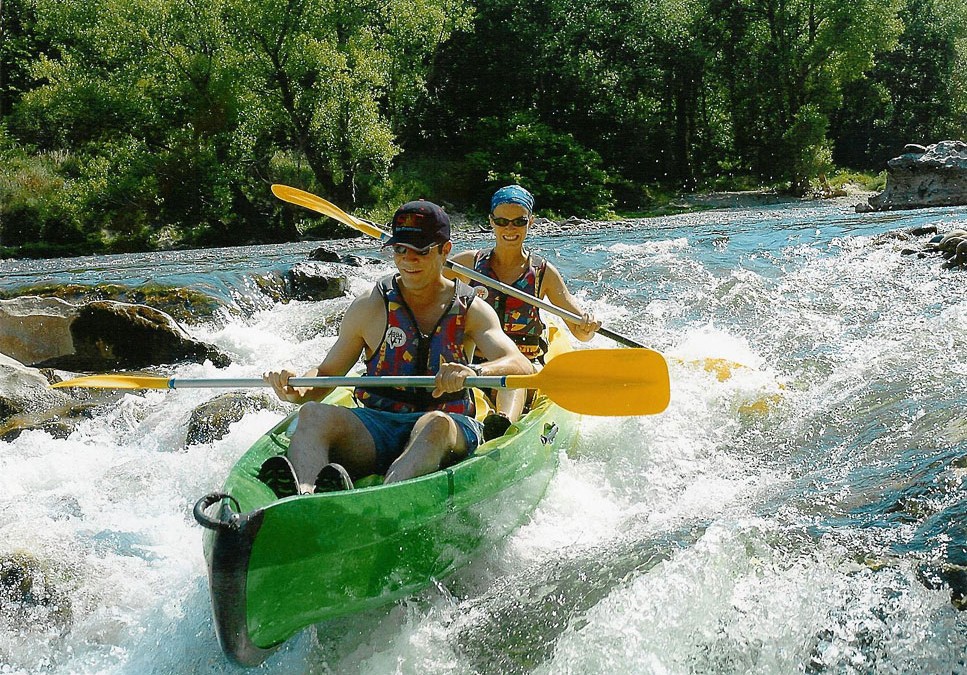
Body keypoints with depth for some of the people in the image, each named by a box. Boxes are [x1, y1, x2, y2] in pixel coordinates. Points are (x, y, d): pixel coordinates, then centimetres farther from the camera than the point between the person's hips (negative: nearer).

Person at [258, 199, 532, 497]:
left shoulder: (471, 310, 6)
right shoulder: (369, 307, 9)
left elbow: (522, 367, -9)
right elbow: (326, 373, 14)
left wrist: (474, 372, -31)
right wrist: (296, 392, -10)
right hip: (376, 428, 2)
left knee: (435, 424, -37)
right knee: (313, 414, -26)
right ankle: (301, 497, -56)